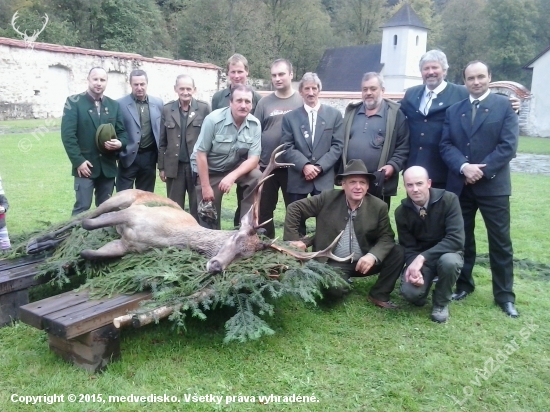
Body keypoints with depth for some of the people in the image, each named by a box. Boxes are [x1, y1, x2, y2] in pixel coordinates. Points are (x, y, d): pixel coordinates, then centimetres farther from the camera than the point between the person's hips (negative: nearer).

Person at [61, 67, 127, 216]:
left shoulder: (114, 105, 12)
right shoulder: (74, 102, -2)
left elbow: (122, 132, 12)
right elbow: (67, 134, -8)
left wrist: (120, 143, -12)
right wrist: (78, 161, -15)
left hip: (108, 166, 4)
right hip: (85, 165, -4)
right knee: (82, 207, -4)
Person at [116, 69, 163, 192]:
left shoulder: (158, 103, 6)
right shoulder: (120, 104, -4)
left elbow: (162, 130, 11)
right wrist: (118, 151, -12)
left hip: (149, 157, 3)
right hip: (128, 157, -3)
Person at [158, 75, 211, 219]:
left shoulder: (204, 108, -1)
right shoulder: (167, 109, 6)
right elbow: (162, 141, 9)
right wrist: (161, 167, 6)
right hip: (174, 166, 2)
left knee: (198, 208, 5)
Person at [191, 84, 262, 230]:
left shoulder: (255, 124, -14)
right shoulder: (214, 119, -21)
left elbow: (254, 158, -16)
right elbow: (201, 153, -19)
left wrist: (232, 176, -32)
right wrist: (205, 186, -20)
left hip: (236, 167, 2)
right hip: (209, 170, -2)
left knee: (257, 178, -25)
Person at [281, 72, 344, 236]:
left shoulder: (334, 115, 7)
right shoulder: (290, 117, 7)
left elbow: (337, 146, 1)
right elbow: (287, 147, -1)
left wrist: (320, 167, -11)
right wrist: (304, 166, -15)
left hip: (324, 178, 0)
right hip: (298, 178, 0)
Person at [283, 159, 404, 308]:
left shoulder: (379, 207, -4)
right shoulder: (327, 198, -9)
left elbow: (386, 237, -4)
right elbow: (294, 208, -5)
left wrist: (373, 255, -25)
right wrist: (293, 239, -12)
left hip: (364, 261, 3)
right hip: (334, 263, -2)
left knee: (398, 252, -18)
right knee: (334, 289, -32)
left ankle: (379, 295, 1)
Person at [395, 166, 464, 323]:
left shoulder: (449, 200, -19)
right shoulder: (401, 211, -8)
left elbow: (456, 239, -27)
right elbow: (408, 247, -5)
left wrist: (423, 257, -34)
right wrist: (415, 268, -26)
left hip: (447, 253, -1)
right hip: (419, 258, 1)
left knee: (449, 261, -38)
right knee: (410, 292, -27)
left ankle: (441, 303, -7)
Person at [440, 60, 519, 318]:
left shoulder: (504, 106, 1)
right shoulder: (454, 111, 11)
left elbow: (508, 145, -8)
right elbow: (446, 145, 2)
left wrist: (482, 171, -15)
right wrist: (464, 167, -16)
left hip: (493, 185, -3)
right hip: (459, 185, 3)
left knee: (500, 242, 3)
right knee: (461, 237, 12)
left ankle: (504, 295, 14)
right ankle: (463, 284, 27)